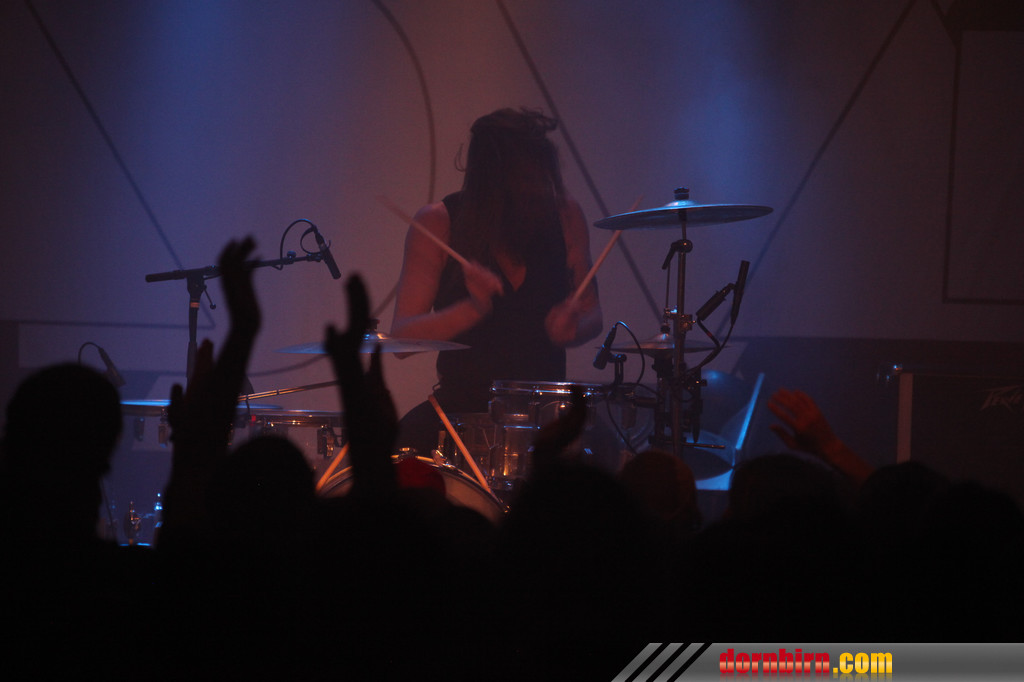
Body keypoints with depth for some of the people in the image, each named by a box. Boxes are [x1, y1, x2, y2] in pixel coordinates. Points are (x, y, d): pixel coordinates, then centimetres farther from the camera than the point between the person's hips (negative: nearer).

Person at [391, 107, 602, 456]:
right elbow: (402, 335, -14)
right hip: (462, 404, -1)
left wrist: (569, 329, -15)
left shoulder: (564, 215, -1)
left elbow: (591, 312, 10)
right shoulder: (438, 223, -8)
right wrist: (471, 310, -31)